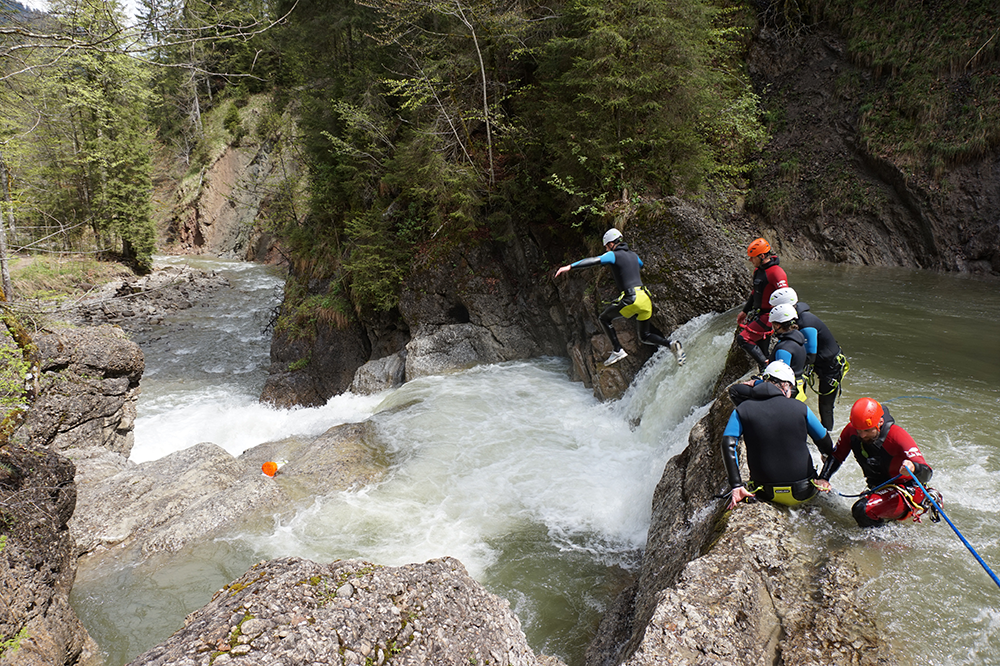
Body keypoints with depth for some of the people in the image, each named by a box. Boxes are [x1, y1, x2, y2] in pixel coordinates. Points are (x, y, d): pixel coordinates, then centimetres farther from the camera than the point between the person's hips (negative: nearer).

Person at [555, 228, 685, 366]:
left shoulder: (614, 255, -2)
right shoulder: (633, 255, 19)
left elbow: (594, 261, -17)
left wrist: (570, 266, -22)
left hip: (631, 299, -7)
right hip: (646, 298, 7)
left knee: (604, 318, 15)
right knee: (645, 336, 20)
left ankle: (618, 351, 3)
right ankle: (671, 344, -3)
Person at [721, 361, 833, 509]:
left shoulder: (741, 411, -3)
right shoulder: (800, 408, -4)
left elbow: (728, 445, -13)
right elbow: (827, 446, 8)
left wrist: (736, 486, -10)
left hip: (767, 495, 1)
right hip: (804, 493, 0)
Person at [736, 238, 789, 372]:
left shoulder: (776, 272, -20)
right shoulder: (758, 270, 10)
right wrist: (744, 311, 27)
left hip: (768, 317, -9)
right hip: (758, 314, 9)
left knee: (743, 339, -16)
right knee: (760, 350, 13)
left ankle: (766, 366, -10)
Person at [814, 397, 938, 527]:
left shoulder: (897, 436, -28)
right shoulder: (851, 430, -12)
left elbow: (926, 474, -31)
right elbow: (836, 455, 4)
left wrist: (913, 468, -55)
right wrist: (824, 478, -12)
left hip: (907, 491, -7)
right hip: (879, 490, 7)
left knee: (863, 509, -28)